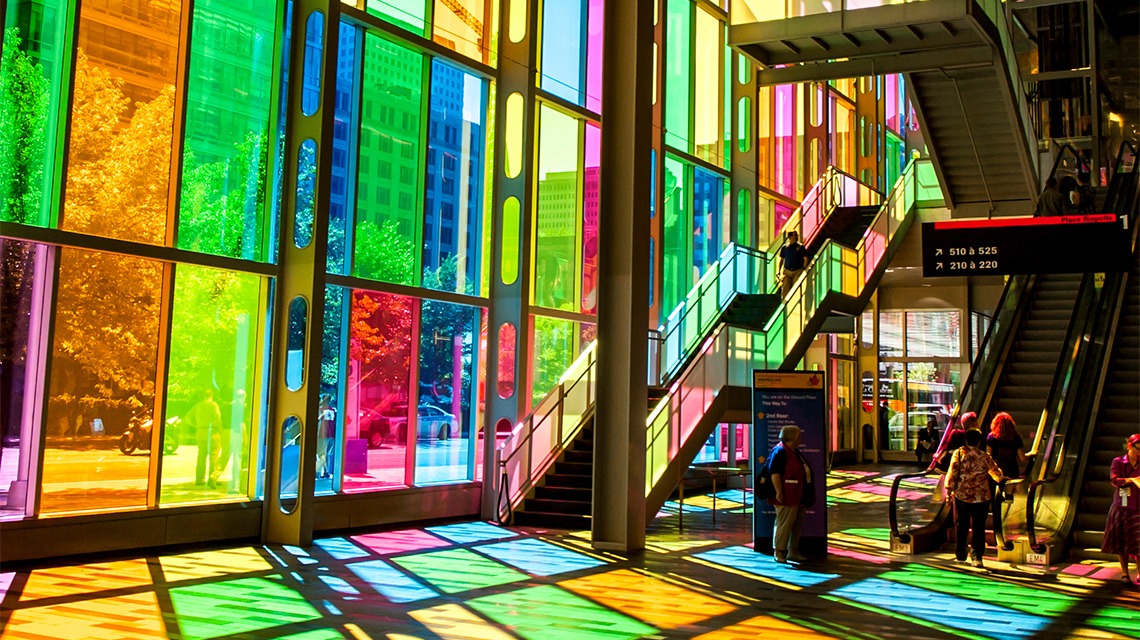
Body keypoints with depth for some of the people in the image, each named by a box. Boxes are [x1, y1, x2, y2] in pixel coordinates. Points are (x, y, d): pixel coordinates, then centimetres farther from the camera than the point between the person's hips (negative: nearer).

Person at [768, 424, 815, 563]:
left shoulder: (796, 452, 17)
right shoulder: (780, 452, -15)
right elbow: (775, 474, -22)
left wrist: (806, 497, 25)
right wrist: (779, 492, -25)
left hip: (798, 498, 10)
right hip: (787, 499, -10)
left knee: (797, 525, 14)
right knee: (784, 525, -5)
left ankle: (793, 552, 24)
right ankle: (779, 554, 3)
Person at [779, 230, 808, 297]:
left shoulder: (800, 247, 1)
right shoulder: (785, 247, 7)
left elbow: (805, 259, 3)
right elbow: (781, 259, 15)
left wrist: (804, 270, -4)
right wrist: (779, 271, 11)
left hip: (797, 271, -2)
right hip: (786, 271, 2)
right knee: (785, 289, -3)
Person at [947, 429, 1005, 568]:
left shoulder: (958, 454, -4)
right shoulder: (985, 457, -1)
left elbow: (952, 474, -7)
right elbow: (997, 475, 11)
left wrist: (949, 490, 3)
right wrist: (1002, 478, 33)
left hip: (961, 496, 0)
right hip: (981, 497, 0)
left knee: (961, 527, 12)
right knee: (978, 528, 5)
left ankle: (960, 556, 20)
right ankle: (977, 557, -2)